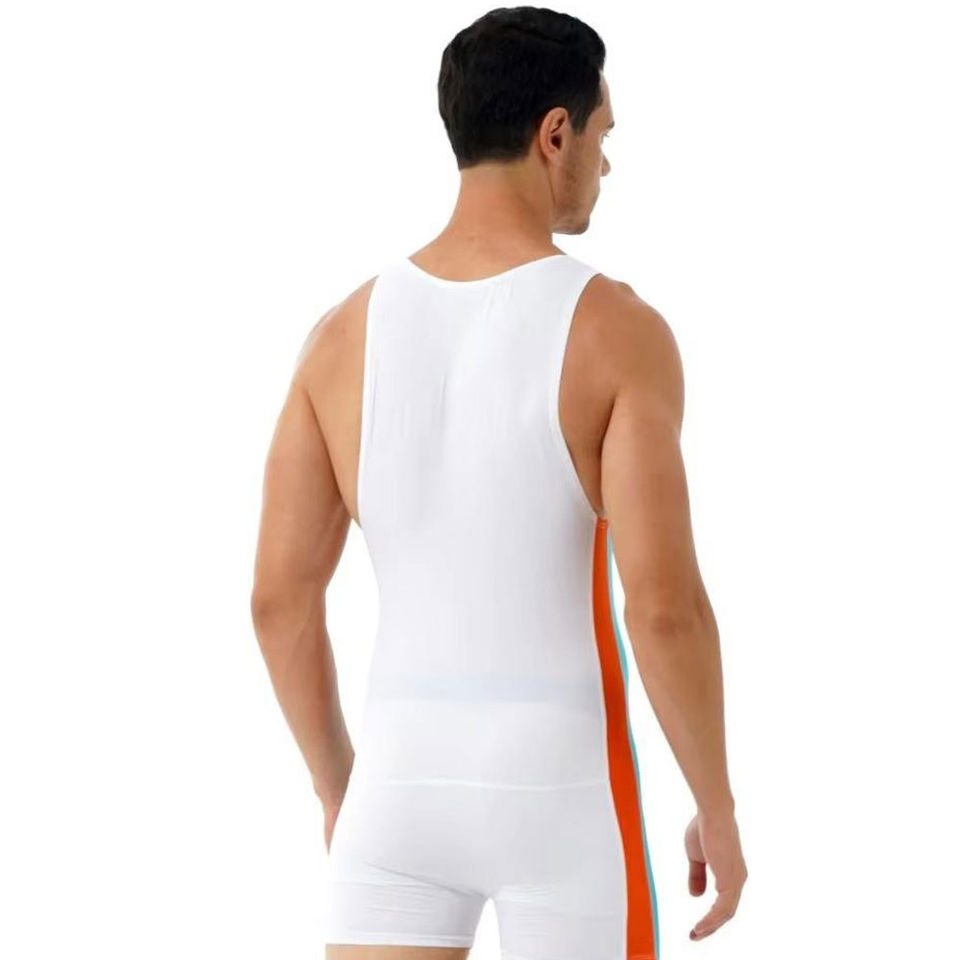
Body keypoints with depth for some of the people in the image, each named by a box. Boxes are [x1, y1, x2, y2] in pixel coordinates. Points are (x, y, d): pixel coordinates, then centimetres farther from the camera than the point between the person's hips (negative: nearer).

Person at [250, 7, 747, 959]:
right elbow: (665, 604, -18)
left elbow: (279, 598, 2)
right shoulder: (619, 330, -12)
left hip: (403, 781, 4)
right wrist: (718, 811, -3)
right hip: (561, 798, -3)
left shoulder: (346, 330, 1)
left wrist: (335, 787, 17)